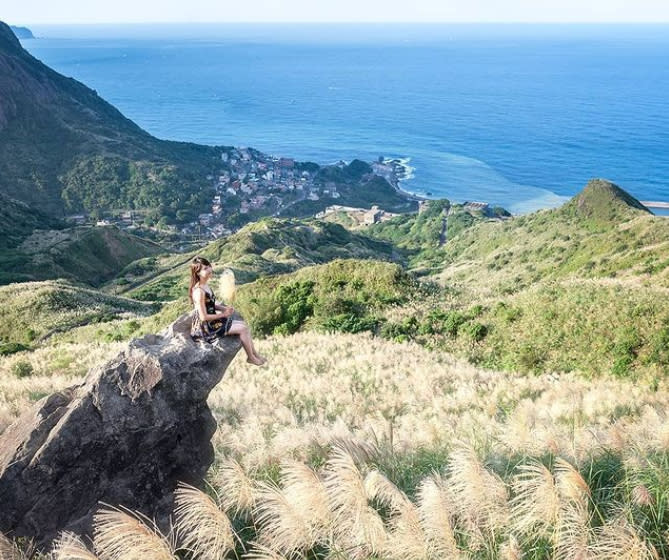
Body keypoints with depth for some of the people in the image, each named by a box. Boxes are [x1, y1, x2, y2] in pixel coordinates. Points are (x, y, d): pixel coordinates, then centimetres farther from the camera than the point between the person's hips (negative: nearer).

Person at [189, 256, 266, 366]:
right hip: (205, 328, -9)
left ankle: (255, 354, 15)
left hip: (212, 321, 9)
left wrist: (225, 308, -1)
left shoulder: (205, 285, 4)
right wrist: (223, 315, -13)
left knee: (244, 325, 7)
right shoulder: (199, 291, -26)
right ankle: (251, 357, 9)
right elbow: (204, 317, -25)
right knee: (243, 329, -9)